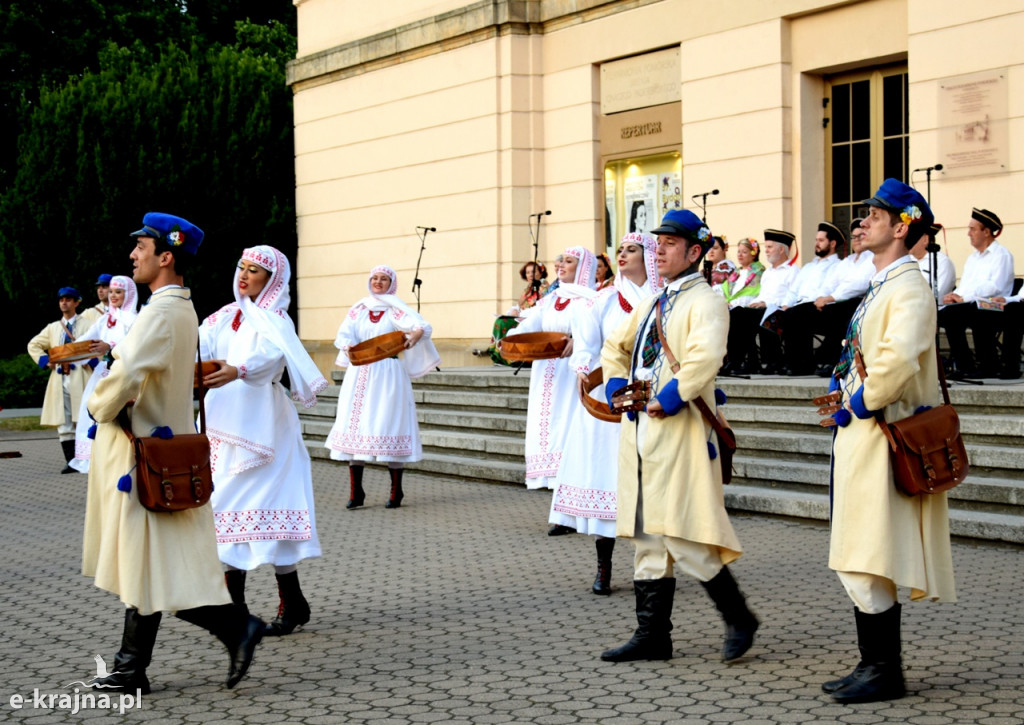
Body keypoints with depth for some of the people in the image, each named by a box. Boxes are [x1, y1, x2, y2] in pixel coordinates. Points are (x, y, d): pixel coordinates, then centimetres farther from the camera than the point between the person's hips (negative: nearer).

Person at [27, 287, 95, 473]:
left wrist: (89, 363, -12)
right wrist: (46, 361, 9)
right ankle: (70, 462, 3)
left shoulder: (87, 324, 5)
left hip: (80, 379, -4)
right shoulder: (52, 328, 18)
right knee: (63, 423, 1)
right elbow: (33, 345, 24)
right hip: (59, 379, 5)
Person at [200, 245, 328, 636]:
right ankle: (234, 606, 10)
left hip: (262, 426, -6)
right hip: (224, 427, 6)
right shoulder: (226, 317, 14)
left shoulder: (275, 321, -3)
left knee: (265, 511, -7)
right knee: (228, 514, 4)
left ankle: (292, 604, 3)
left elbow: (269, 355, -25)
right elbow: (201, 347, -2)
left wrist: (237, 371, -45)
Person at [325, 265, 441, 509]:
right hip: (360, 374, 4)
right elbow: (343, 334, 2)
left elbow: (423, 325, -15)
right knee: (354, 425, 0)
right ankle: (355, 492, 4)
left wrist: (418, 332, -39)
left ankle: (396, 491, 5)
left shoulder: (397, 311, 1)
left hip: (388, 375, -4)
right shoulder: (359, 309, 13)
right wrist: (348, 346, -21)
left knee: (389, 424, -5)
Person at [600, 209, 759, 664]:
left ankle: (739, 619, 7)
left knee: (683, 538, -10)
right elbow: (614, 348, 28)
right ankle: (652, 635, 16)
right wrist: (617, 388, 10)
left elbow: (706, 357, -26)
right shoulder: (652, 304, 18)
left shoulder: (704, 303, -8)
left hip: (679, 435, -9)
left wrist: (669, 400, -19)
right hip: (640, 434, 9)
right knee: (648, 537, 10)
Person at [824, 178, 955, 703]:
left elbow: (899, 359, -30)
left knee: (865, 563, -8)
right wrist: (845, 391, 12)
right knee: (859, 562, 13)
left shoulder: (910, 288, -14)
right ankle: (876, 665, 20)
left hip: (881, 441, -10)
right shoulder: (881, 287, 17)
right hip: (859, 439, 10)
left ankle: (884, 672, 1)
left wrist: (862, 402, -18)